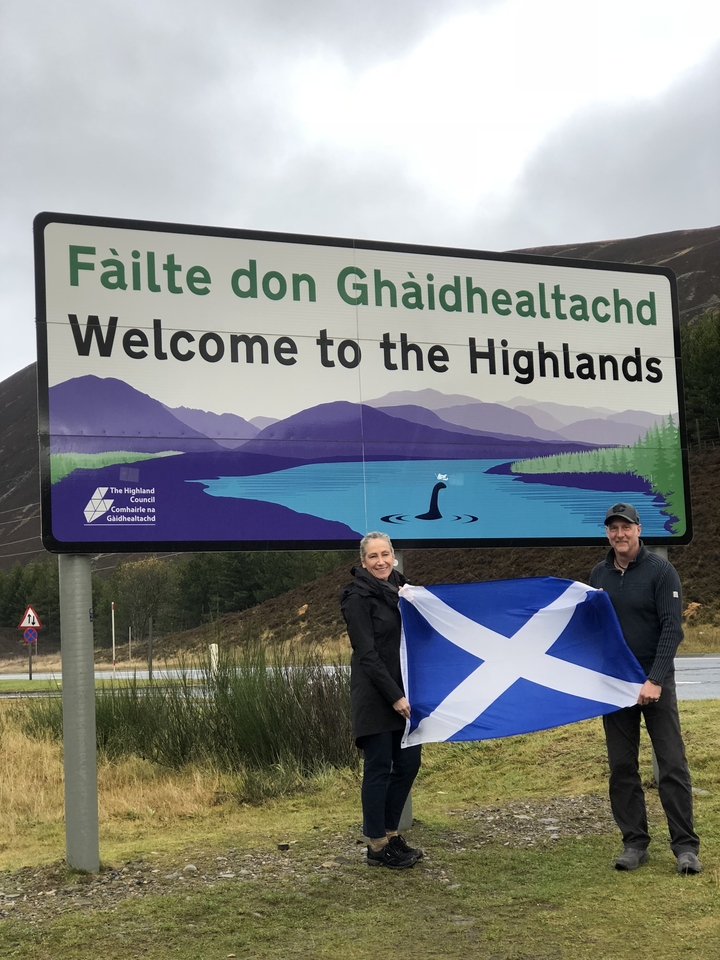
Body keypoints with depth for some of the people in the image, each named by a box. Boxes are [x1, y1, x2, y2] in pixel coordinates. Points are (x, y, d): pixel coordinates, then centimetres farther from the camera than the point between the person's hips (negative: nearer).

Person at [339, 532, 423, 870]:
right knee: (379, 767, -1)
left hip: (402, 690, 8)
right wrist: (394, 696, -19)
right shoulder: (358, 598, -11)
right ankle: (377, 846, 10)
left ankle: (390, 833, 24)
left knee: (408, 762, 10)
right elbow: (367, 654, -16)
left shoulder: (398, 588, 11)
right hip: (375, 695, -8)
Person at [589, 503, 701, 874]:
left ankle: (686, 847, 2)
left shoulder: (660, 571, -7)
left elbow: (672, 628, -13)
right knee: (622, 768, 6)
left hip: (655, 682, -4)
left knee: (672, 766, -4)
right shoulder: (599, 575, 8)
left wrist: (655, 680, -19)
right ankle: (634, 843, 15)